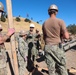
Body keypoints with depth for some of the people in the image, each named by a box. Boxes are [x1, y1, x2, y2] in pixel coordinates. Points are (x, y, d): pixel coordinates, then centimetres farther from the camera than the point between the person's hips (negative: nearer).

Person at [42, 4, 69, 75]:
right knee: (61, 67, 6)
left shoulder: (44, 23, 8)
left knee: (51, 69, 8)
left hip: (47, 47, 4)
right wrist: (60, 34, 8)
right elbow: (66, 36, -11)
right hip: (57, 47, -4)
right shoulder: (60, 21, -7)